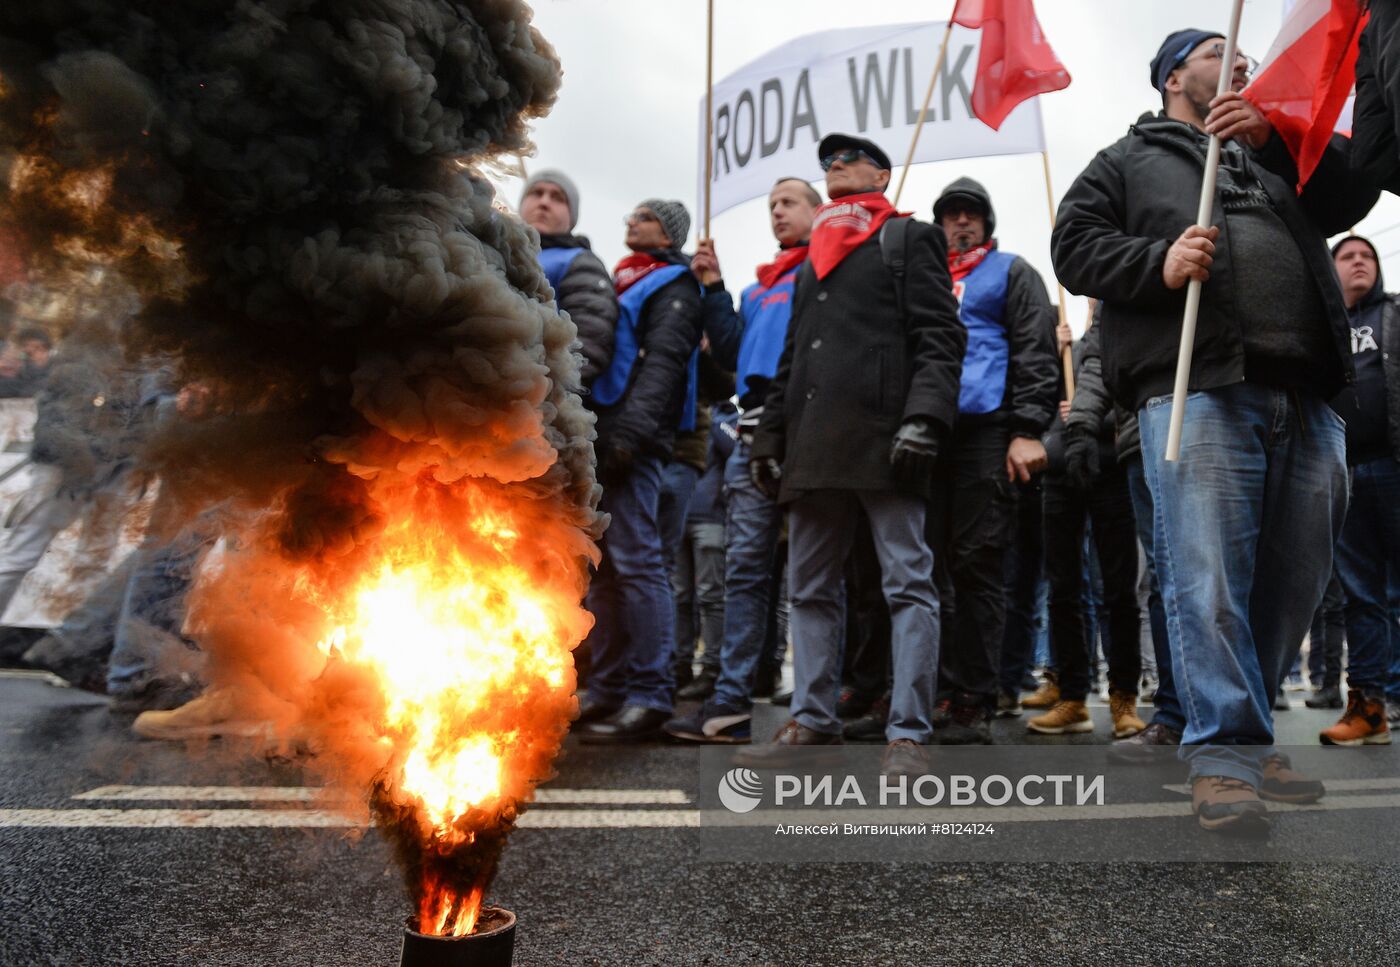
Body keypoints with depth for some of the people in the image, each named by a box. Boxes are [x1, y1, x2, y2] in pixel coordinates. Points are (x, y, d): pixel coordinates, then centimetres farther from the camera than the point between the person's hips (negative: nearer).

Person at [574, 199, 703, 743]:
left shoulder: (673, 285, 4)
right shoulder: (620, 282, 29)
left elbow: (663, 361, -11)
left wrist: (630, 431, -23)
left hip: (630, 438, -8)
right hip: (595, 436, 8)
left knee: (634, 561, -12)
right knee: (599, 565, 7)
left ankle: (649, 698, -9)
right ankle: (606, 691, 14)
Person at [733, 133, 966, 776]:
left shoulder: (909, 238, 10)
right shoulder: (813, 258, 28)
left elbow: (940, 336, -2)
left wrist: (923, 417, -17)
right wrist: (768, 438, 17)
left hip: (883, 436, -7)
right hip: (814, 446, 7)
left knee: (907, 582, -6)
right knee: (810, 589, 7)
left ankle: (908, 733, -3)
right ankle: (813, 721, 15)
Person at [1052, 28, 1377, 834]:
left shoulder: (1277, 152, 31)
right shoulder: (1128, 160, 21)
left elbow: (1352, 198, 14)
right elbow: (1075, 245, 7)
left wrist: (1275, 135, 0)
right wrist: (1157, 263, -11)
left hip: (1304, 397, 5)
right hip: (1196, 388, -5)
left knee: (1296, 577, 5)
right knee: (1210, 578, -15)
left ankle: (1242, 732, 18)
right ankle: (1226, 754, -11)